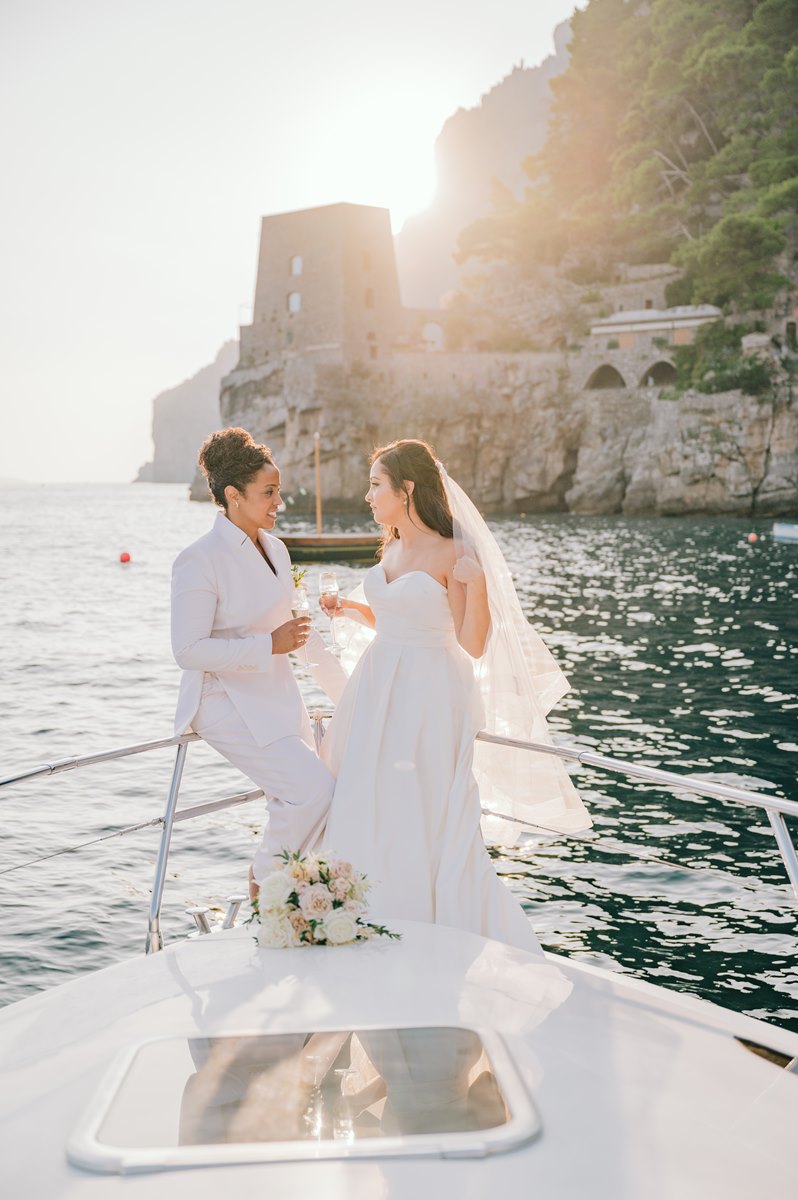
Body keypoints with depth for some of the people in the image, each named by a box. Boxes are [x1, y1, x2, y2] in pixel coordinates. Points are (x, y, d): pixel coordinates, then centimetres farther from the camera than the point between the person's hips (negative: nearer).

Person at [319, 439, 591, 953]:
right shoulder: (392, 550, 10)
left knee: (425, 825, -2)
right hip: (379, 696, 8)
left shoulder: (453, 556, -12)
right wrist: (356, 610, 12)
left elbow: (473, 645, -14)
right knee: (366, 817, 11)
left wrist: (477, 583, -26)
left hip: (428, 700, -7)